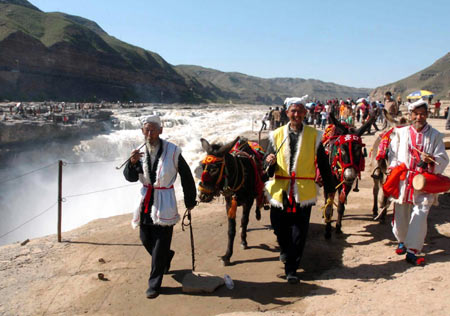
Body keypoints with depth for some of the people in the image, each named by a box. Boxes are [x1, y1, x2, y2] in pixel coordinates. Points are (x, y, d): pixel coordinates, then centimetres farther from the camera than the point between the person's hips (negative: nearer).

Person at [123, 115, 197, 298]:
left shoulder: (172, 151, -11)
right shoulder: (140, 152, 0)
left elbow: (186, 177, -2)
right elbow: (130, 178, 0)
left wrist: (190, 201, 5)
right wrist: (132, 163, -21)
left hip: (165, 204, -5)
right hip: (146, 202, 5)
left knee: (160, 246, 0)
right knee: (145, 239, 14)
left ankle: (154, 284, 15)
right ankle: (167, 257, 45)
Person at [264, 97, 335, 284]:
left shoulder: (313, 135, 4)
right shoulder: (277, 135, 6)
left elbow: (323, 164, 8)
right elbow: (268, 162, 8)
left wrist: (329, 188, 11)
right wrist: (269, 162, -16)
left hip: (304, 192, -1)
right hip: (280, 190, 2)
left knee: (299, 233, -1)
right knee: (280, 228, 12)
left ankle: (291, 270, 11)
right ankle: (284, 250, 45)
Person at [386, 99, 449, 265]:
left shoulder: (435, 136, 5)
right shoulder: (401, 133, 8)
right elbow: (393, 154, 14)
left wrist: (432, 159, -19)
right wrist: (394, 168, -1)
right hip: (403, 180, 2)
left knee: (420, 215, -11)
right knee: (400, 213, 10)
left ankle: (412, 251, -6)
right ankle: (402, 241, 35)